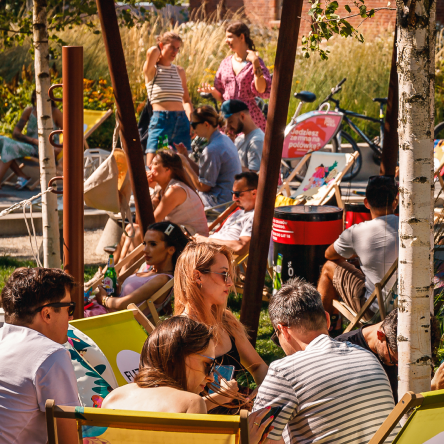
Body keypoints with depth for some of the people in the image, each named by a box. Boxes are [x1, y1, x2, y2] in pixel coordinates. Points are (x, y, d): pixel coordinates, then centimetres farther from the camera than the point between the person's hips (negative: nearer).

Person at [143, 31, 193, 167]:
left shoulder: (179, 71, 16)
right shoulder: (151, 70, 0)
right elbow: (152, 52, -23)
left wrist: (191, 120, 5)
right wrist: (158, 50, 1)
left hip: (182, 121, 5)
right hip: (160, 120, -5)